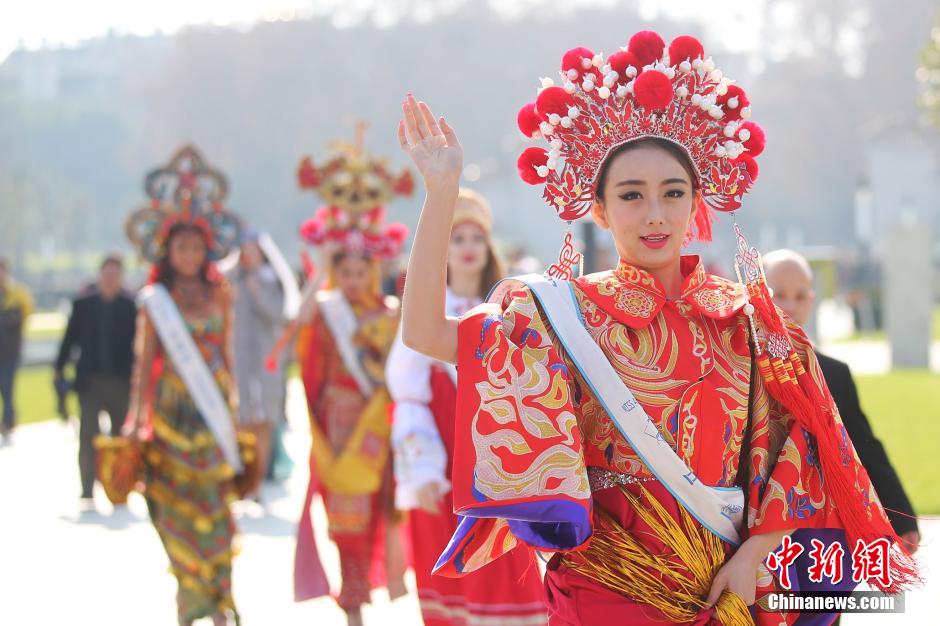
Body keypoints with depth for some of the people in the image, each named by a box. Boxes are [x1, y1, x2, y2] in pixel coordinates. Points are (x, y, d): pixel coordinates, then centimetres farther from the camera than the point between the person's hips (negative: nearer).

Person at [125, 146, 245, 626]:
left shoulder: (219, 295, 7)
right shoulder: (156, 299, 1)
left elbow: (225, 351, 12)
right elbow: (146, 357, 1)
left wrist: (232, 399, 10)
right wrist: (139, 412, -4)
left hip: (213, 402, 1)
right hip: (172, 404, -1)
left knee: (215, 496, -4)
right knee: (177, 495, 1)